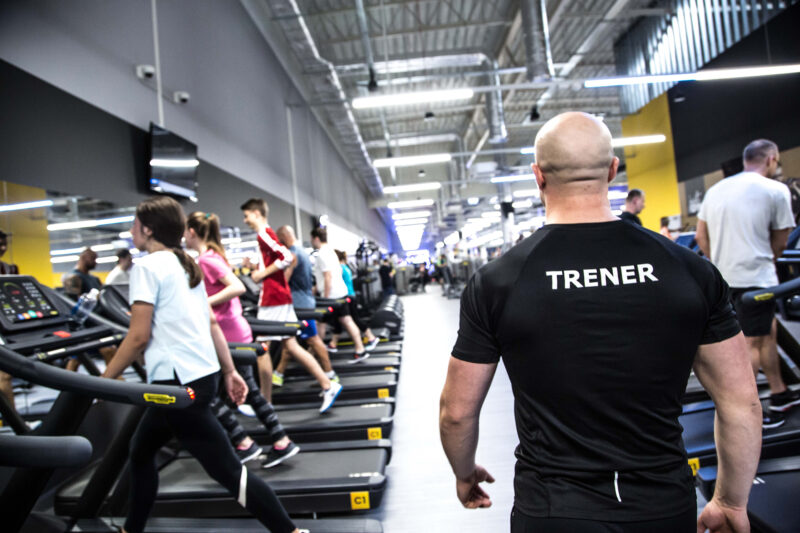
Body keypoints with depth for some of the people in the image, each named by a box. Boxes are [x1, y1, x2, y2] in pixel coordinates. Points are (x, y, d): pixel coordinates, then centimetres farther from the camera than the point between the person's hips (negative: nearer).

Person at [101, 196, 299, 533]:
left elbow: (139, 337, -14)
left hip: (179, 381, -9)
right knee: (141, 450, 25)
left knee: (229, 472, -4)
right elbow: (211, 323, 14)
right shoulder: (186, 266, 15)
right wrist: (230, 372, 15)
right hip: (203, 374, 9)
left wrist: (103, 381, -2)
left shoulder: (146, 267, -9)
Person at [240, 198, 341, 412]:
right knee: (291, 345, 10)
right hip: (281, 297, 10)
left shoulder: (264, 234, -11)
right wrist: (258, 270, 13)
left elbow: (286, 257, -23)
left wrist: (263, 273, -15)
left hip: (272, 299, -10)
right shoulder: (267, 234, 18)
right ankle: (327, 385, 10)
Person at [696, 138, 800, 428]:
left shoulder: (715, 190, 12)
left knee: (769, 330, 22)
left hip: (723, 278, 7)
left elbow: (701, 236, 14)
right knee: (752, 343, 1)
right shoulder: (775, 190, -4)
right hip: (754, 278, -7)